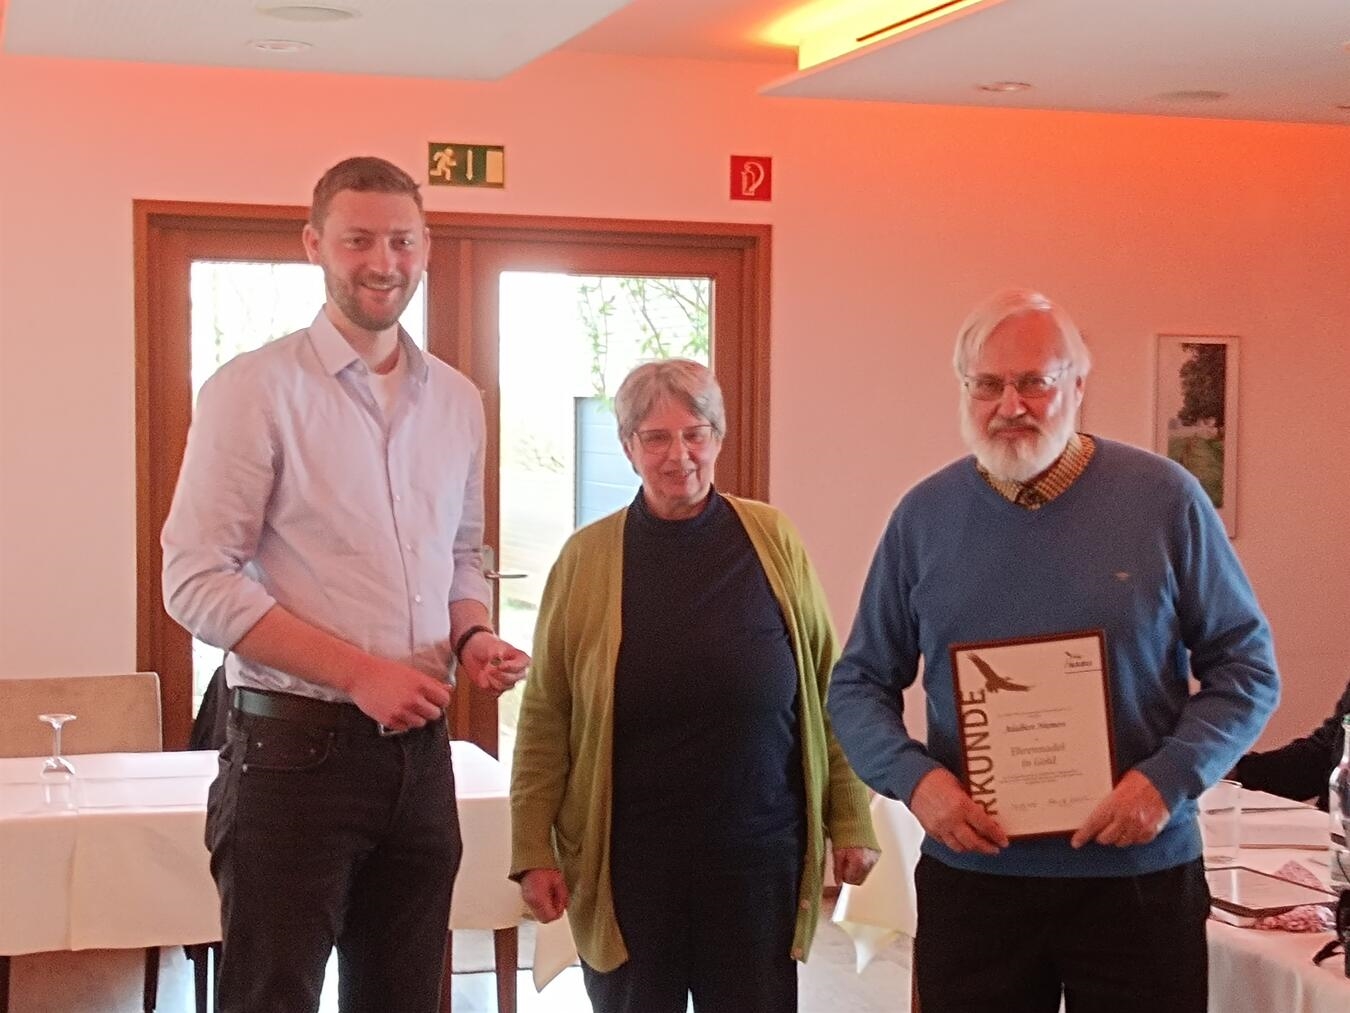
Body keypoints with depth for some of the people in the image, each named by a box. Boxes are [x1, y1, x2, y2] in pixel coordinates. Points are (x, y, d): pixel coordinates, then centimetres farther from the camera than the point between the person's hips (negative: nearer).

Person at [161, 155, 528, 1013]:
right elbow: (198, 581, -12)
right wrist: (360, 673, -18)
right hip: (294, 748, -5)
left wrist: (472, 636, -1)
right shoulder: (257, 388, -7)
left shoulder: (458, 401, 10)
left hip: (419, 749, 6)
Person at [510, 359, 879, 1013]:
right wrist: (533, 851, -2)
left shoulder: (771, 540, 2)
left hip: (759, 853, 1)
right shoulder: (587, 556, 0)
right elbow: (545, 719, 2)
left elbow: (827, 691, 5)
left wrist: (851, 822, 4)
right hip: (627, 860, 0)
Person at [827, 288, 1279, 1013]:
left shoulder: (1165, 500, -3)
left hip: (1139, 875, -1)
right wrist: (913, 776, -11)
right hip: (970, 875, 1)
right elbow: (859, 683, 8)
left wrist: (1169, 779, -13)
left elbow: (1245, 666, 1)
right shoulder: (924, 516, 2)